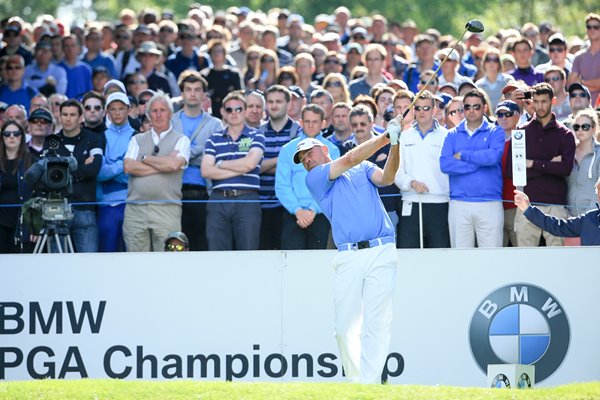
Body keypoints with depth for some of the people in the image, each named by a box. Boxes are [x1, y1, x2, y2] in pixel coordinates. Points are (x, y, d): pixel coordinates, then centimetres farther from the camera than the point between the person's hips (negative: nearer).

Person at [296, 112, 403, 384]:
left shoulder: (364, 169, 21)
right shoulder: (314, 178, 12)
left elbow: (386, 178, 2)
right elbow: (349, 159, 1)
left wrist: (395, 146, -15)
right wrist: (385, 137, -1)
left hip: (382, 252, 0)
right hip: (348, 257, 0)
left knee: (376, 322, -8)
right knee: (345, 326, -3)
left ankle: (370, 384, -12)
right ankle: (355, 382, 10)